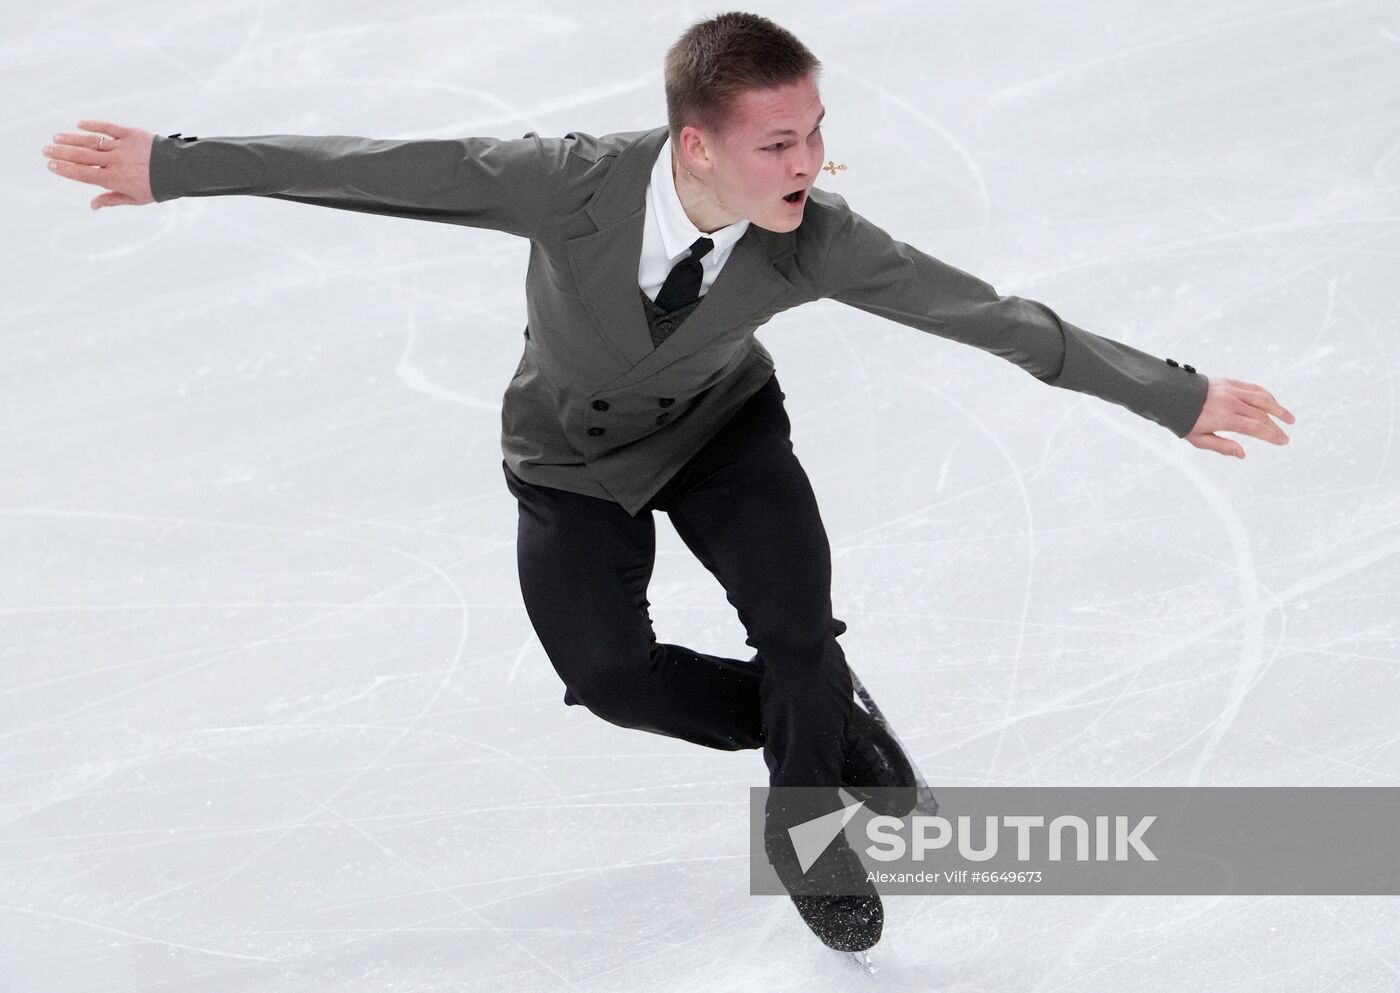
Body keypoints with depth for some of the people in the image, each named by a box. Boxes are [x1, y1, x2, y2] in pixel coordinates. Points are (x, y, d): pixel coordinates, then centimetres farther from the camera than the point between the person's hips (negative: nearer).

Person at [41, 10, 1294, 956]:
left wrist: (1175, 397, -22)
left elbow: (988, 314, -25)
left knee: (797, 629, -16)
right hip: (574, 450, 0)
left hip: (719, 421, 0)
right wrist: (171, 164, -28)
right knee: (611, 672, -9)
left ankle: (808, 827, 15)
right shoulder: (571, 182, -39)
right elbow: (382, 168, -31)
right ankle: (825, 731, 18)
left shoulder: (817, 241, -33)